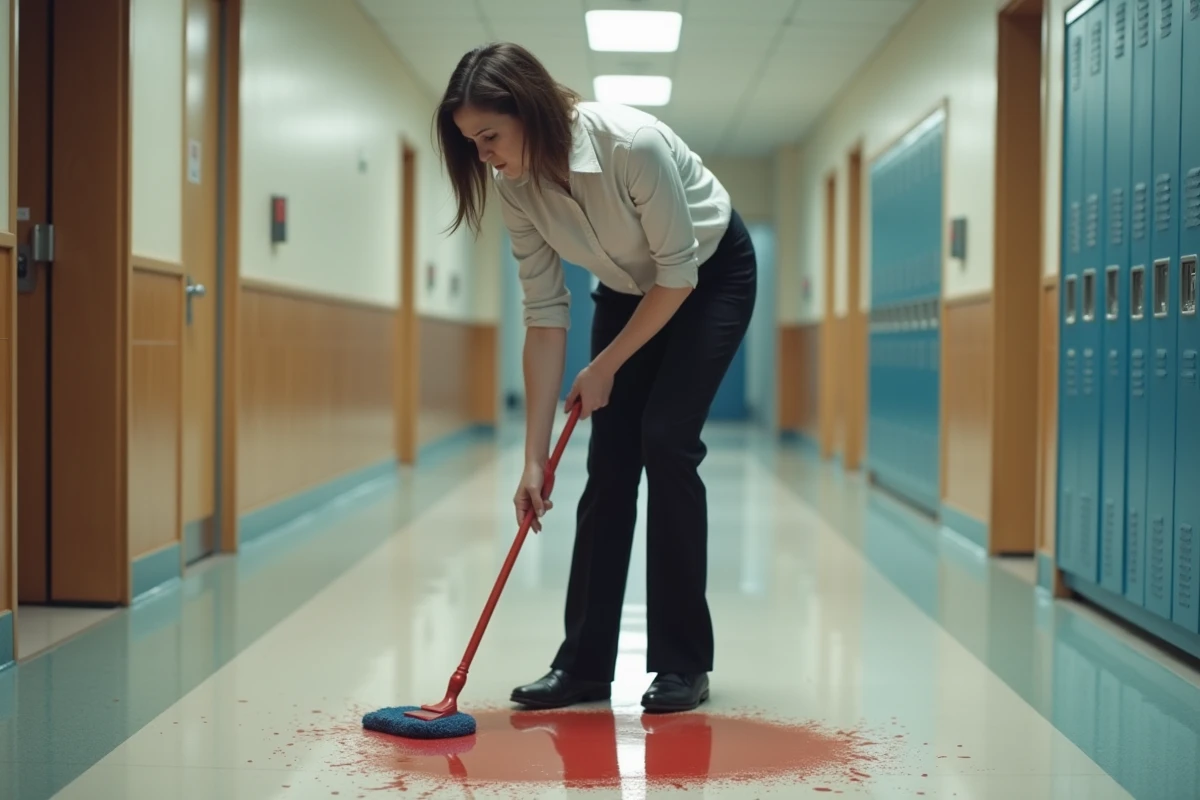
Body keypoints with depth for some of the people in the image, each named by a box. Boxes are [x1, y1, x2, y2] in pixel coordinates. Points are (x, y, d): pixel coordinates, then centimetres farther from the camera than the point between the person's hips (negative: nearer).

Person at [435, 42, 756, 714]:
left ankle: (684, 664, -6)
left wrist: (605, 367, -18)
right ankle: (586, 663, 4)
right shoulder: (516, 185, -18)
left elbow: (678, 272, -27)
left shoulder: (632, 143, -36)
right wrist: (535, 456, -15)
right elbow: (545, 314, -14)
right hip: (628, 287, 5)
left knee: (666, 442, -16)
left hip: (712, 275, -5)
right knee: (610, 458, -2)